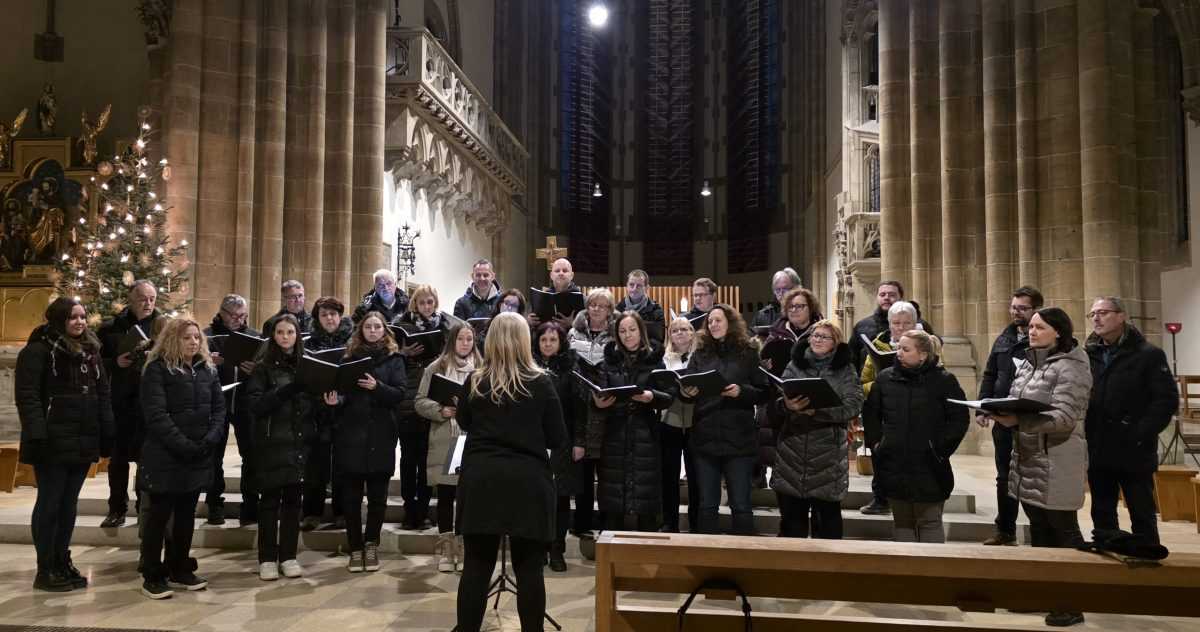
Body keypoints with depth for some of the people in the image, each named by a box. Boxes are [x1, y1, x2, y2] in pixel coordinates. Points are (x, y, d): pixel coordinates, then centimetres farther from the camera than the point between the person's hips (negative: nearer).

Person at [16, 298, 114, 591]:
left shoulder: (90, 351, 14)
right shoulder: (38, 350, -7)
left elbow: (103, 394, 15)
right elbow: (27, 396, -14)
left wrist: (108, 434, 8)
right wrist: (37, 436, -22)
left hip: (82, 441, 6)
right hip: (53, 442, -6)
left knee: (69, 503, 12)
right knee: (49, 503, 1)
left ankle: (62, 562, 22)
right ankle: (45, 570, 11)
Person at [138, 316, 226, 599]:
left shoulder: (207, 369, 10)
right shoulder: (157, 369, -7)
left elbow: (219, 407, 7)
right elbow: (156, 414, -15)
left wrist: (210, 439, -9)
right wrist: (183, 445, -20)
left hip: (199, 456, 6)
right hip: (165, 456, -5)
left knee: (186, 514, 13)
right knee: (159, 515, 2)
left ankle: (179, 570, 25)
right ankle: (152, 577, 12)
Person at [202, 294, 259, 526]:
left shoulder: (254, 336, 8)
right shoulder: (208, 334, 2)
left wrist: (255, 370, -19)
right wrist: (208, 362, -27)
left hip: (245, 403, 1)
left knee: (251, 454, -1)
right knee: (215, 455, 8)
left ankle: (250, 505, 8)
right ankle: (215, 505, 20)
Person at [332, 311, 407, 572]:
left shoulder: (394, 359, 4)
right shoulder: (349, 357, 10)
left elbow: (400, 394, -5)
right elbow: (341, 390, 7)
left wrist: (377, 387, -21)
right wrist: (335, 399, -15)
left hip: (381, 436, -1)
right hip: (351, 435, 1)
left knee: (378, 495, 5)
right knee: (351, 495, 3)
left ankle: (371, 544, 22)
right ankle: (356, 549, 14)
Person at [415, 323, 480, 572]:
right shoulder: (436, 368, 5)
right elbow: (420, 401, 3)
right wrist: (440, 410, -13)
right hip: (444, 442, 0)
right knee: (445, 495, 7)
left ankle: (464, 549, 16)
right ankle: (445, 548, 17)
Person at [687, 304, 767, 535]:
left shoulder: (748, 353, 3)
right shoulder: (700, 354, 10)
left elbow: (763, 394, 1)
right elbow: (689, 389, 10)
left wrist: (741, 391, -17)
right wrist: (685, 392, -12)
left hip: (738, 440, -2)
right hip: (704, 438, 3)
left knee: (740, 505, 2)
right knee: (707, 505, 9)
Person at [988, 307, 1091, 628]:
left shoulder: (1070, 368, -13)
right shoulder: (1027, 364, 14)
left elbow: (1064, 418, -22)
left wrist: (1017, 420, -31)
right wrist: (1002, 413, -2)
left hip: (1056, 462, -8)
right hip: (1026, 459, 8)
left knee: (1063, 531, 1)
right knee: (1039, 530, 17)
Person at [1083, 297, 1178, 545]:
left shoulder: (1148, 355, -4)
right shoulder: (1088, 356, 8)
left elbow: (1167, 400, -10)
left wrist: (1141, 436, -17)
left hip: (1134, 452, -4)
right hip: (1098, 452, 4)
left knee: (1142, 516, 6)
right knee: (1102, 515, 13)